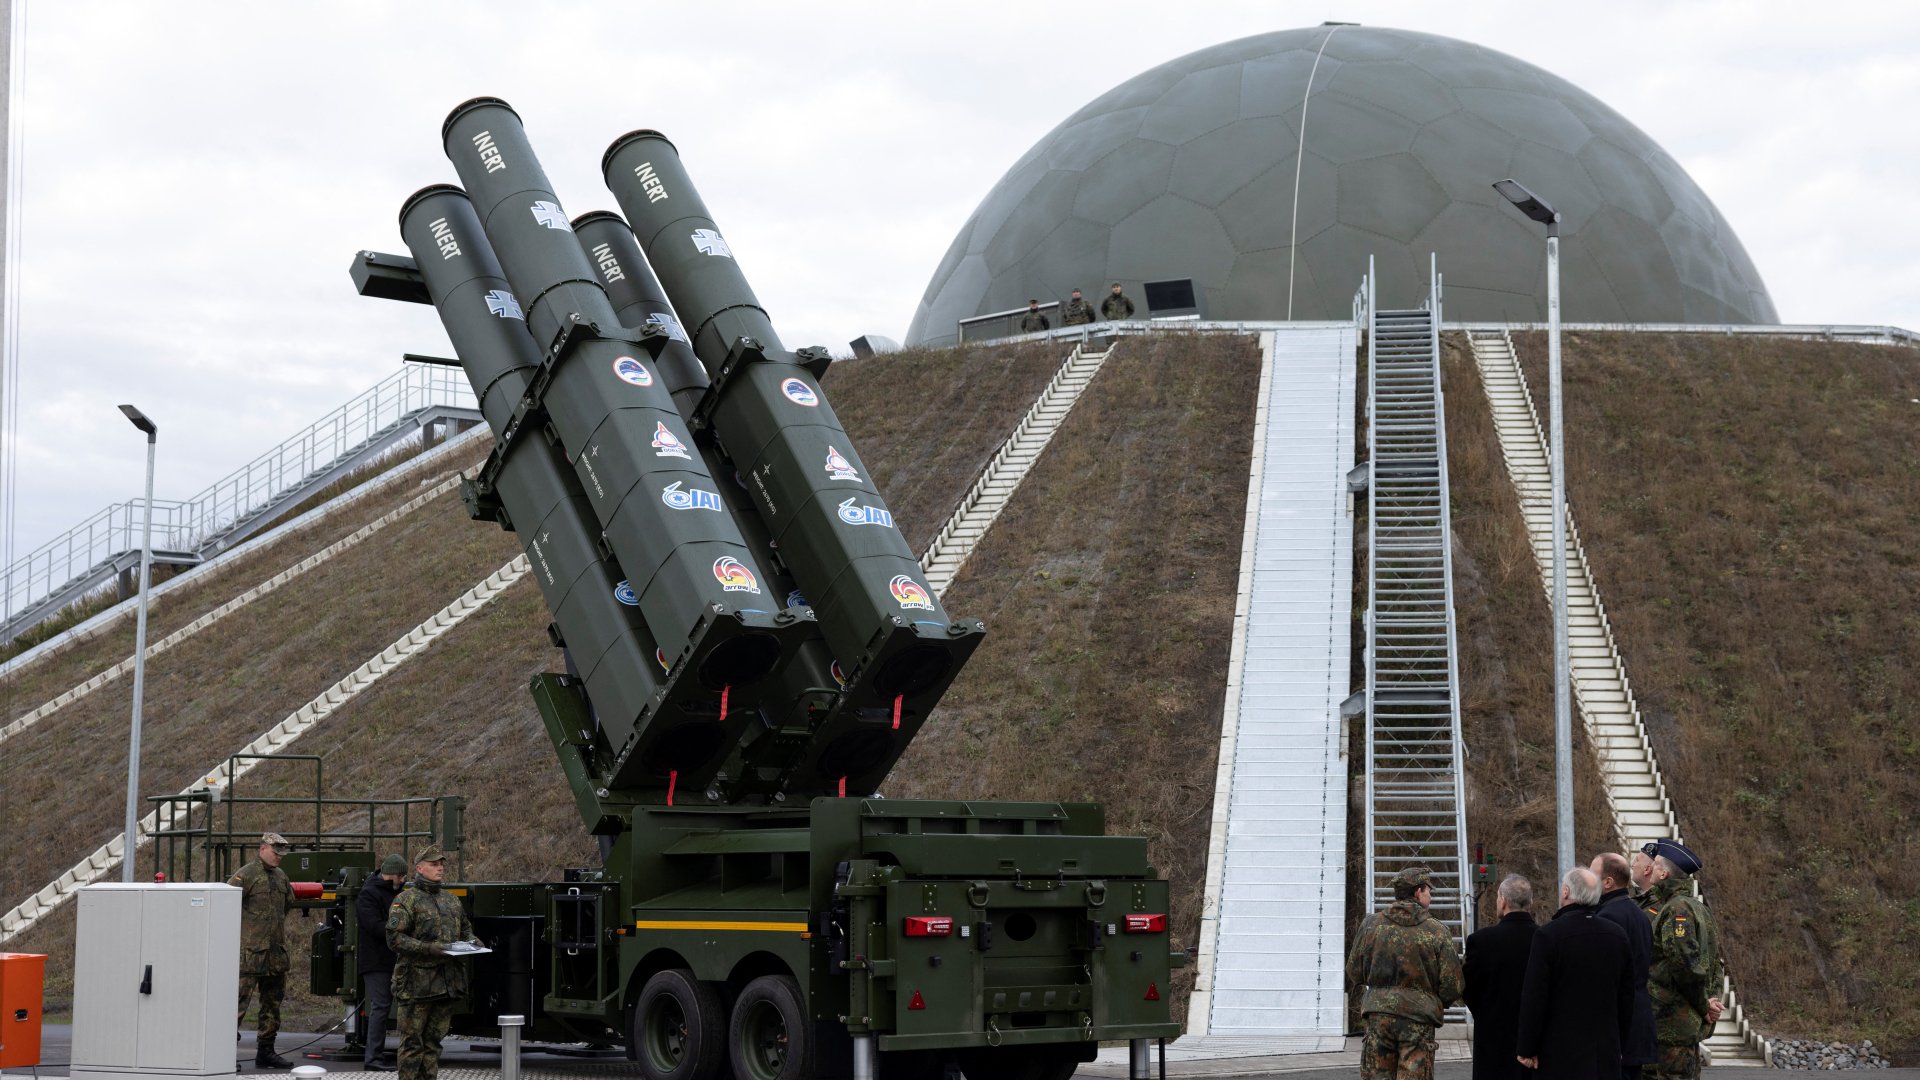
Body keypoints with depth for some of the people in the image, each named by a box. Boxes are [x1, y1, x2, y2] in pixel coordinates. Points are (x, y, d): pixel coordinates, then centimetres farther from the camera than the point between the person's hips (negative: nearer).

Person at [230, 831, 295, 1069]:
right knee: (239, 1001, -9)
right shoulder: (245, 875, -10)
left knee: (272, 1004, 12)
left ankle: (266, 1052, 19)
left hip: (276, 951, 8)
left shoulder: (280, 876, 14)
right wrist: (241, 929, -9)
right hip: (250, 952, -8)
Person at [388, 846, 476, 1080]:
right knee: (412, 1042, -3)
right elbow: (394, 938, -12)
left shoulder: (452, 900, 18)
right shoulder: (406, 899, -4)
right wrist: (428, 949, -20)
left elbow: (466, 929, 29)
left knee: (433, 1041, 11)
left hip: (448, 981, 6)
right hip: (416, 983, -6)